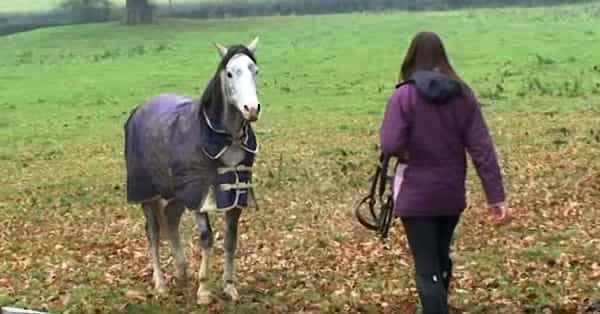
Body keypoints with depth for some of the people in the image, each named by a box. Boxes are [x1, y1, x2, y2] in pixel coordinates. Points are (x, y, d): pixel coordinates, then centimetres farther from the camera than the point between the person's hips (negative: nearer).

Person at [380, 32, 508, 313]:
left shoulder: (405, 95, -14)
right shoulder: (463, 94, -2)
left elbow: (390, 147, -20)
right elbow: (482, 148, -5)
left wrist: (409, 147, 4)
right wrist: (496, 194, -4)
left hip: (417, 195, -5)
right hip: (452, 194, 5)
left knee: (427, 270, 1)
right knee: (441, 259, 24)